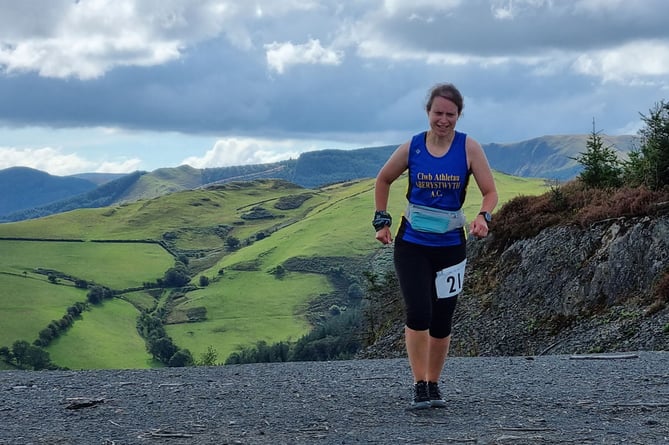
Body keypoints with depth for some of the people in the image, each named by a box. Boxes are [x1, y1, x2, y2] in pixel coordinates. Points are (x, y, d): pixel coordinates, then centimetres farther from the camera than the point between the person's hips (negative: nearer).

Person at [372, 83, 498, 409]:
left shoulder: (469, 148, -6)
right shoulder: (412, 148, -3)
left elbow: (490, 192, -3)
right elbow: (383, 180, 13)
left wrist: (483, 217, -22)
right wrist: (382, 221, 8)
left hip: (450, 246, 1)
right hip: (411, 245, -1)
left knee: (442, 321, 7)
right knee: (418, 313, -15)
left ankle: (433, 386, 24)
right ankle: (419, 387, -7)